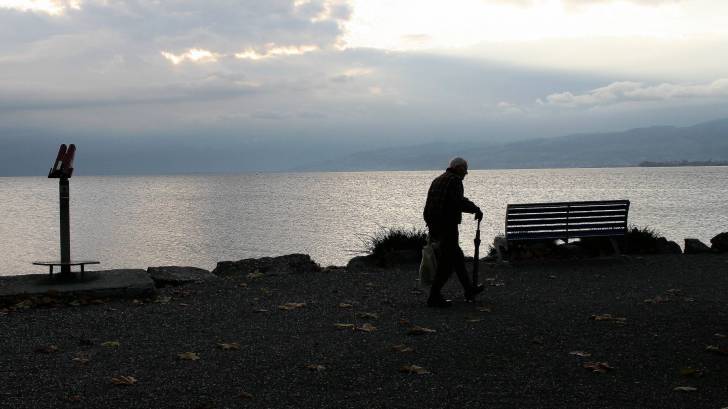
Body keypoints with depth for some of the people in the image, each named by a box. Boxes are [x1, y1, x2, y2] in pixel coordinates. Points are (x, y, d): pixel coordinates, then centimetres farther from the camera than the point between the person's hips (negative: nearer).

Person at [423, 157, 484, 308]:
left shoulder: (437, 180, 18)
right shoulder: (454, 180, -9)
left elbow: (429, 205, 18)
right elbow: (459, 201, -24)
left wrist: (432, 230, 21)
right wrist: (476, 209, -10)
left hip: (435, 226, 10)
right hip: (448, 226, -10)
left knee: (457, 256, 21)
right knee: (447, 262, -3)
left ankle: (469, 289, 33)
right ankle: (434, 297, -2)